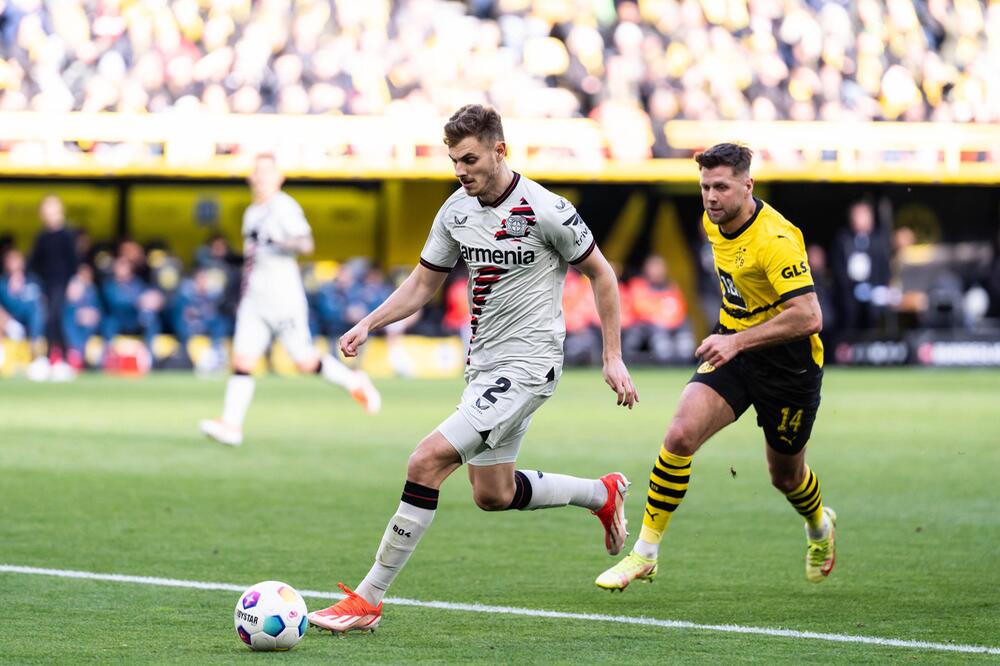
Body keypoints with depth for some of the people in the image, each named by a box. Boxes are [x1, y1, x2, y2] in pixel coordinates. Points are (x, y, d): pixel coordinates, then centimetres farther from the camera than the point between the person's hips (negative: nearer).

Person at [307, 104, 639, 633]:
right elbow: (423, 283, 14)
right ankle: (602, 495, 42)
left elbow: (600, 274, -3)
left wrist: (612, 358, -4)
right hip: (482, 365, 8)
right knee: (492, 495, 17)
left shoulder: (544, 210, -14)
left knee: (427, 461, -20)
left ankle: (367, 599, -15)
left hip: (526, 365, -8)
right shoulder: (456, 211, 4)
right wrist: (367, 325, -1)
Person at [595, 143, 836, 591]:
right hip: (732, 347, 6)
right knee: (681, 434, -18)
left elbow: (809, 317, -33)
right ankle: (645, 553, -12)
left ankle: (819, 527, 50)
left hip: (788, 363, -5)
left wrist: (738, 340, -36)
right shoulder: (714, 222, -2)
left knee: (786, 476, 12)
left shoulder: (776, 240, -27)